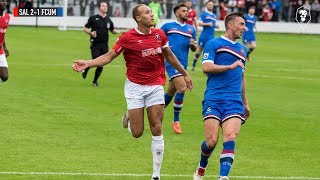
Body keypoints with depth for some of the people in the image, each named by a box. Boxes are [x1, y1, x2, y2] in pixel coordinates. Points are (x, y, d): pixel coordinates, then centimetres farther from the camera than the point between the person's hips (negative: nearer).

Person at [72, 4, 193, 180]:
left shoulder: (159, 34, 3)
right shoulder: (127, 37, -9)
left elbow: (169, 56, 18)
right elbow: (108, 56, -6)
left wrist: (185, 74, 26)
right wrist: (87, 63, -20)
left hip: (155, 86, 3)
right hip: (135, 87, -3)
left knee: (157, 130, -4)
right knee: (137, 132, -5)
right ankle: (129, 117, 33)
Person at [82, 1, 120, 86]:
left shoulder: (108, 20, 10)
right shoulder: (93, 18, -2)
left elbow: (112, 30, 24)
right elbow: (85, 29, 3)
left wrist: (117, 31, 1)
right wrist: (91, 32, -17)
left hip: (104, 45, 4)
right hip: (95, 44, -4)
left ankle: (95, 81, 18)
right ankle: (86, 69, 15)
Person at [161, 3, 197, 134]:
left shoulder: (191, 29, 17)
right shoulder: (168, 26, 5)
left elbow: (194, 49, 21)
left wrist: (193, 44, -2)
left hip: (183, 64, 5)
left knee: (170, 93, 10)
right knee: (182, 88, -18)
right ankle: (176, 121, -7)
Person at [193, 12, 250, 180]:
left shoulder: (242, 49, 22)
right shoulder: (213, 44, 2)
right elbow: (206, 67, -11)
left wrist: (245, 103, 32)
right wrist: (231, 66, -13)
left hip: (234, 102, 4)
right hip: (213, 100, -4)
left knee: (230, 137, -16)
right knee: (211, 141, -9)